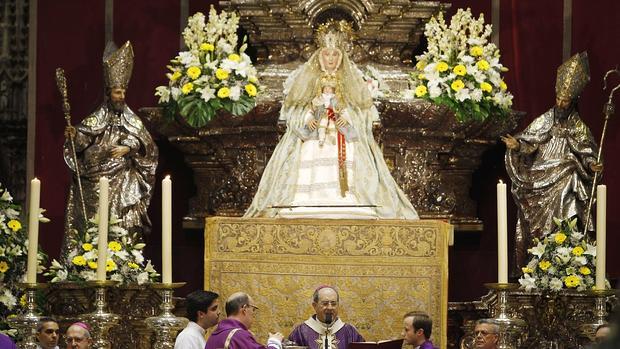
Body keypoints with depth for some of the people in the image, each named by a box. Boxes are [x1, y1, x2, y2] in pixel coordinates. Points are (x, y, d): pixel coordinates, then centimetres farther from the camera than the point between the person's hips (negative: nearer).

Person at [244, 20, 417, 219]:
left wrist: (348, 116, -12)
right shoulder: (307, 77, 10)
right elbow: (292, 106, 7)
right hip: (312, 137, 0)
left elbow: (363, 108, 7)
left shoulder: (352, 79, 10)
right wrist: (307, 118, -11)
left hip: (345, 138, 0)